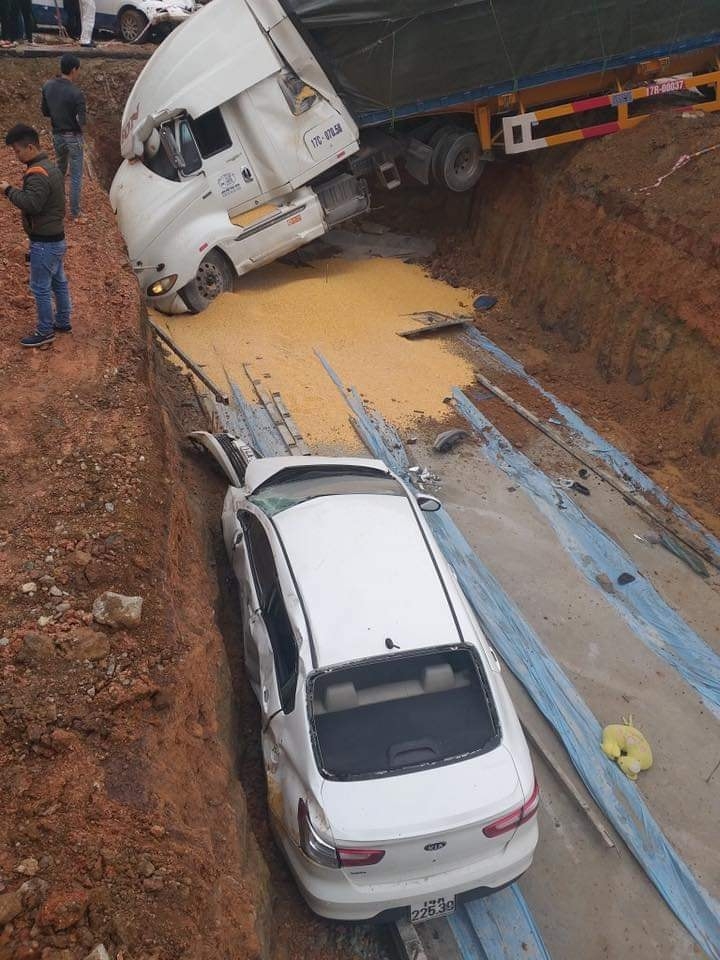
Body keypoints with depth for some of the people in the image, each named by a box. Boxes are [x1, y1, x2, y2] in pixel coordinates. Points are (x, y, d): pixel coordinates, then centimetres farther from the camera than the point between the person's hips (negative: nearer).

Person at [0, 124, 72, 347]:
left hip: (44, 243, -10)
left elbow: (31, 204, -32)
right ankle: (63, 322, 32)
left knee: (40, 288, 0)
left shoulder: (37, 174, -23)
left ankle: (45, 332, 10)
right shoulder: (50, 167, 10)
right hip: (56, 238, 10)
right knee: (58, 282, 19)